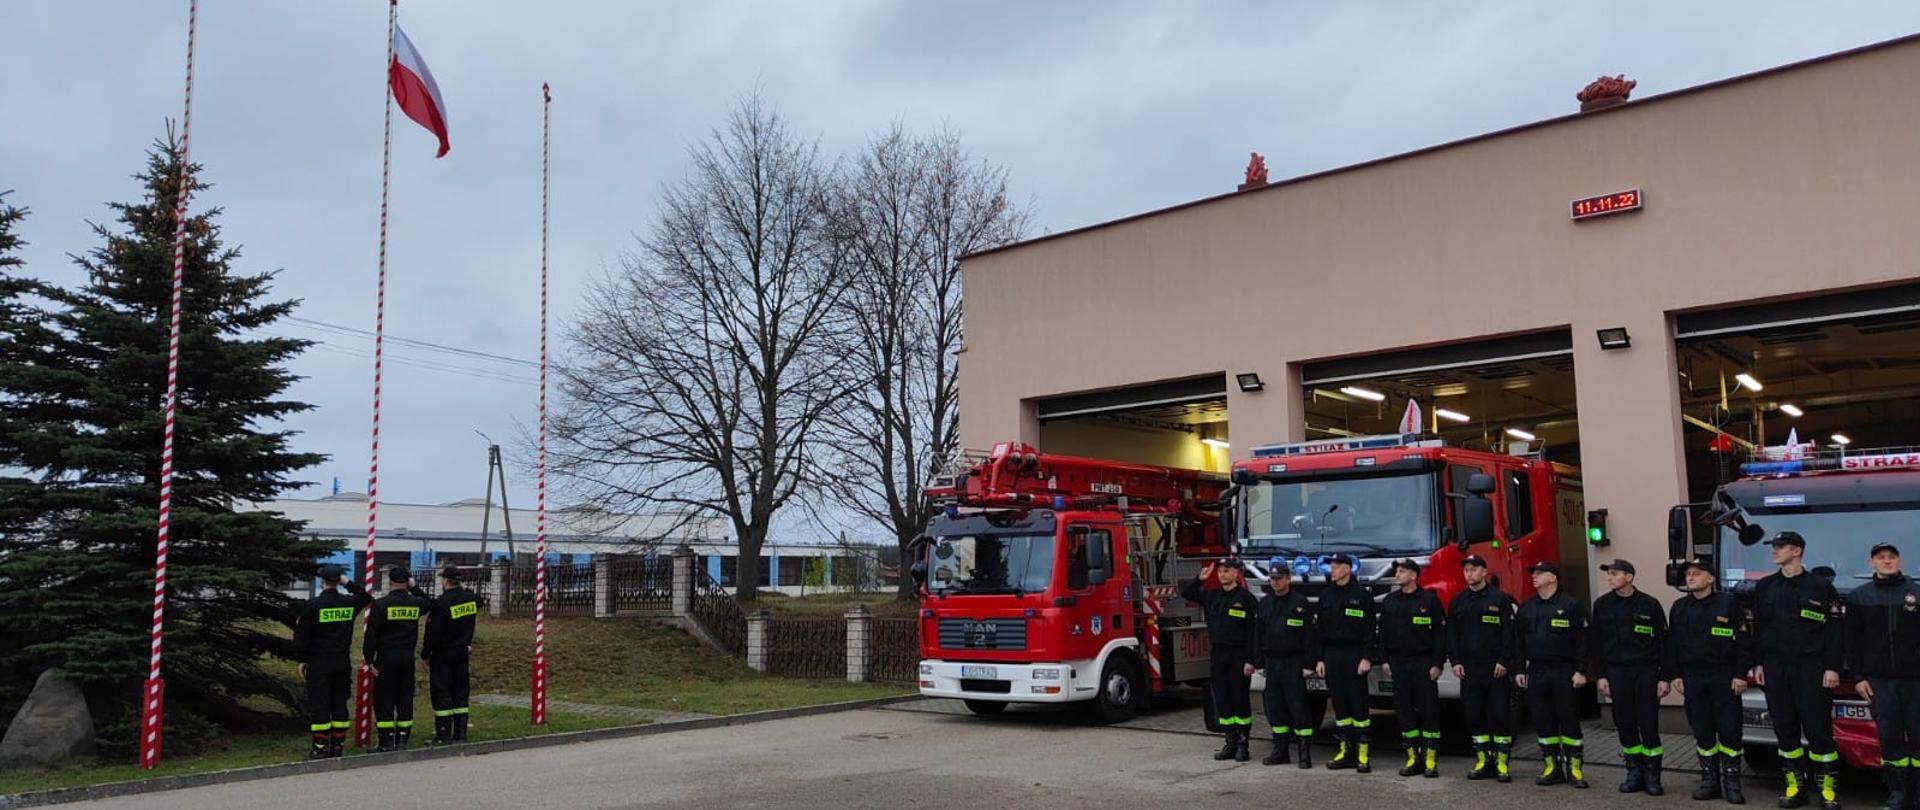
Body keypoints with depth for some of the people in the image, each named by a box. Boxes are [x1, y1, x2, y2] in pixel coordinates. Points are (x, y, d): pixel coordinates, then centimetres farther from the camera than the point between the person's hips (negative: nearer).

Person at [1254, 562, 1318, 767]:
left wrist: (1308, 664, -13)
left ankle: (1305, 752, 1)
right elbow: (1258, 635, 14)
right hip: (1271, 662, 6)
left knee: (1298, 706, -5)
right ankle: (1280, 750, 16)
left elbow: (1310, 635, -9)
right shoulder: (1264, 603, 11)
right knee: (1274, 707, 8)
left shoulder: (1300, 602, -6)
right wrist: (1259, 662, 9)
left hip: (1293, 663, -6)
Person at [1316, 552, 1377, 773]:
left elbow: (1369, 629, -6)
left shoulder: (1361, 594, -3)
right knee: (1339, 704, 7)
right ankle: (1346, 750, 13)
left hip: (1354, 655, -5)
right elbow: (1320, 629, 13)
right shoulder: (1326, 595, 12)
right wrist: (1320, 659, 8)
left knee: (1358, 703, -4)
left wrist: (1366, 658, -13)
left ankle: (1363, 754, -1)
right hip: (1332, 655, 5)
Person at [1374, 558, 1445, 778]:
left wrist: (1437, 663, -10)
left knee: (1429, 710, -2)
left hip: (1423, 663, -5)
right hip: (1399, 663, 5)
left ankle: (1431, 759, 2)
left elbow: (1440, 633, -5)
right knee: (1404, 710, 5)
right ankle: (1413, 756, 13)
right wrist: (1384, 660, 6)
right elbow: (1382, 632, 13)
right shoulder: (1390, 601, 10)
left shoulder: (1429, 599, -4)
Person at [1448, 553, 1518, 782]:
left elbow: (1508, 633, -5)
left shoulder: (1500, 599, -2)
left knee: (1500, 714, -3)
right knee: (1474, 714, 6)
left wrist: (1504, 661, -12)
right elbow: (1452, 633, 11)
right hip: (1469, 669, 4)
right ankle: (1483, 761, 14)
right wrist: (1455, 661, 2)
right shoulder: (1458, 601, 11)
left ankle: (1502, 763, 3)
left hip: (1495, 669, -4)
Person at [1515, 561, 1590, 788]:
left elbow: (1582, 641, -6)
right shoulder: (1526, 608, 12)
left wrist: (1580, 671, -11)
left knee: (1569, 719, -1)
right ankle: (1552, 767, 15)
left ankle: (1575, 768, 7)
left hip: (1564, 673, -5)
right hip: (1536, 673, 5)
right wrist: (1520, 671, 8)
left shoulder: (1571, 606, -4)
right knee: (1542, 720, 7)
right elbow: (1518, 641, 13)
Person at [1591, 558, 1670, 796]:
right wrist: (1600, 676, 2)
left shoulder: (1649, 604, -1)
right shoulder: (1602, 605, 5)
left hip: (1647, 671, -2)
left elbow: (1663, 642, 0)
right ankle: (1635, 773, 15)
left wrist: (1664, 677, -4)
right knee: (1625, 724, 4)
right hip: (1617, 671, 2)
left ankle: (1652, 776, 8)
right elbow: (1597, 643, 8)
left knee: (1649, 723, -2)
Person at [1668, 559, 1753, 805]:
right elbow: (1672, 644, 12)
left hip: (1724, 677, -4)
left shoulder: (1727, 603, -2)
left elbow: (1743, 641, -3)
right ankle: (1709, 780, 13)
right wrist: (1675, 675, 6)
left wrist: (1741, 674, -9)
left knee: (1729, 730, -3)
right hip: (1692, 678, 4)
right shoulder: (1680, 607, 10)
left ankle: (1731, 782, 4)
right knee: (1702, 732, 6)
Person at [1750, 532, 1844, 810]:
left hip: (1811, 668, -4)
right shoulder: (1765, 587, 10)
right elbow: (1757, 629, 13)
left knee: (1818, 727, -3)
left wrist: (1833, 667, -9)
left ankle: (1828, 787, 6)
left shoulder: (1821, 586, -1)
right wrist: (1758, 664, 8)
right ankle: (1795, 784, 13)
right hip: (1775, 668, 4)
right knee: (1785, 728, 5)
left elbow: (1835, 630, -3)